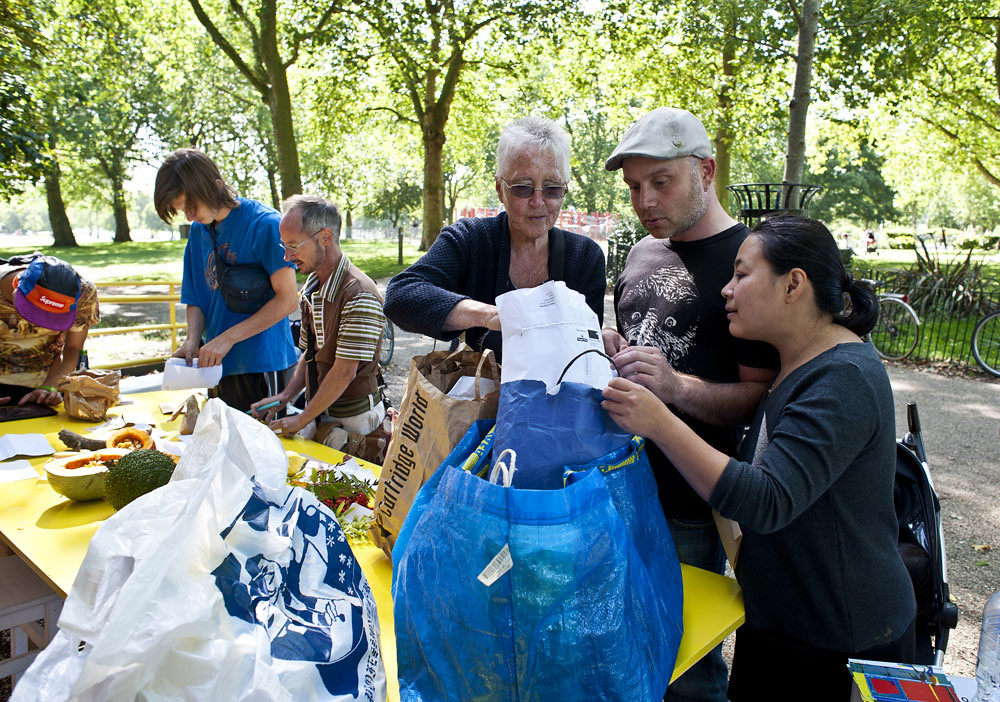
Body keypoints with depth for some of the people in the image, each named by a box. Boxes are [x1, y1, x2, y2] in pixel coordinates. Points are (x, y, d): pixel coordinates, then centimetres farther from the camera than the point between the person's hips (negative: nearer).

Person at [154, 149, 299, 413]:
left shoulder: (264, 224, -12)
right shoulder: (198, 231, 10)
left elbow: (288, 299, -16)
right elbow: (195, 300, 15)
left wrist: (227, 338, -17)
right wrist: (192, 341, -5)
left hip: (260, 363, -6)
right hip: (217, 364, 7)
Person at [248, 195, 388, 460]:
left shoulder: (359, 295, -20)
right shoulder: (311, 288, 10)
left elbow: (345, 372, -20)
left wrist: (301, 420, -12)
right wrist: (285, 396, 4)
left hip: (352, 422, -7)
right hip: (319, 413, 8)